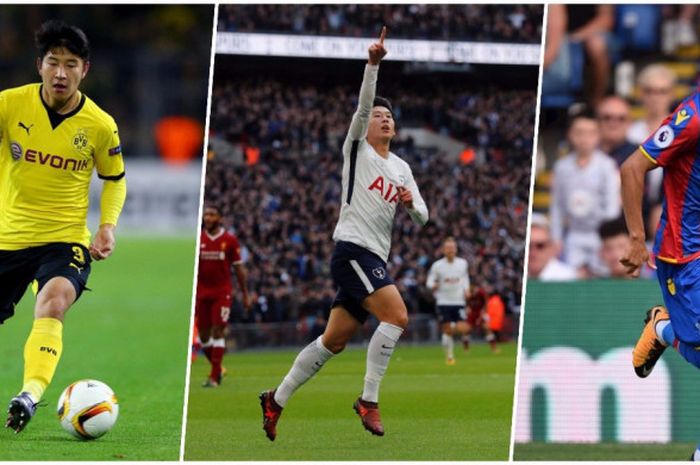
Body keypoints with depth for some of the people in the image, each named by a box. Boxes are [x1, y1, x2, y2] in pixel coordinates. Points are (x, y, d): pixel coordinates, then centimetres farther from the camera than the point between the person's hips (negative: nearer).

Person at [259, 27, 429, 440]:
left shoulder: (402, 168, 20)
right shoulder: (358, 148, 2)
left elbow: (422, 216, 18)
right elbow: (363, 105, -13)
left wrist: (411, 203, -5)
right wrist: (373, 64, -26)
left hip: (376, 258, 7)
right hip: (353, 248, -7)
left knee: (334, 341, 9)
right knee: (397, 316, -24)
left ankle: (277, 400, 18)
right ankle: (369, 400, -19)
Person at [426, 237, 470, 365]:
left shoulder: (463, 263, 3)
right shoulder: (437, 266, -4)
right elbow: (429, 282, -1)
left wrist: (466, 290, 3)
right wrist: (433, 286, -24)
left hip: (459, 301, 2)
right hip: (444, 302, -2)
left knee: (463, 329, -11)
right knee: (447, 331, -2)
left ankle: (455, 326, 24)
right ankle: (449, 356, 14)